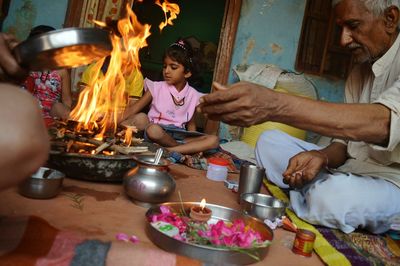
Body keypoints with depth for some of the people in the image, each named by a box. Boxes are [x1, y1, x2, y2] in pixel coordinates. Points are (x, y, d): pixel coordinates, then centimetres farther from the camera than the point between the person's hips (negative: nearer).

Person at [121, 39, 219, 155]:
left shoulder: (193, 95, 5)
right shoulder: (157, 87, 1)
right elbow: (133, 109, -3)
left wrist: (195, 142, -5)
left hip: (178, 136, 1)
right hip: (156, 132, -1)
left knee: (213, 140, -21)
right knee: (141, 117, -35)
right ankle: (187, 149, -20)